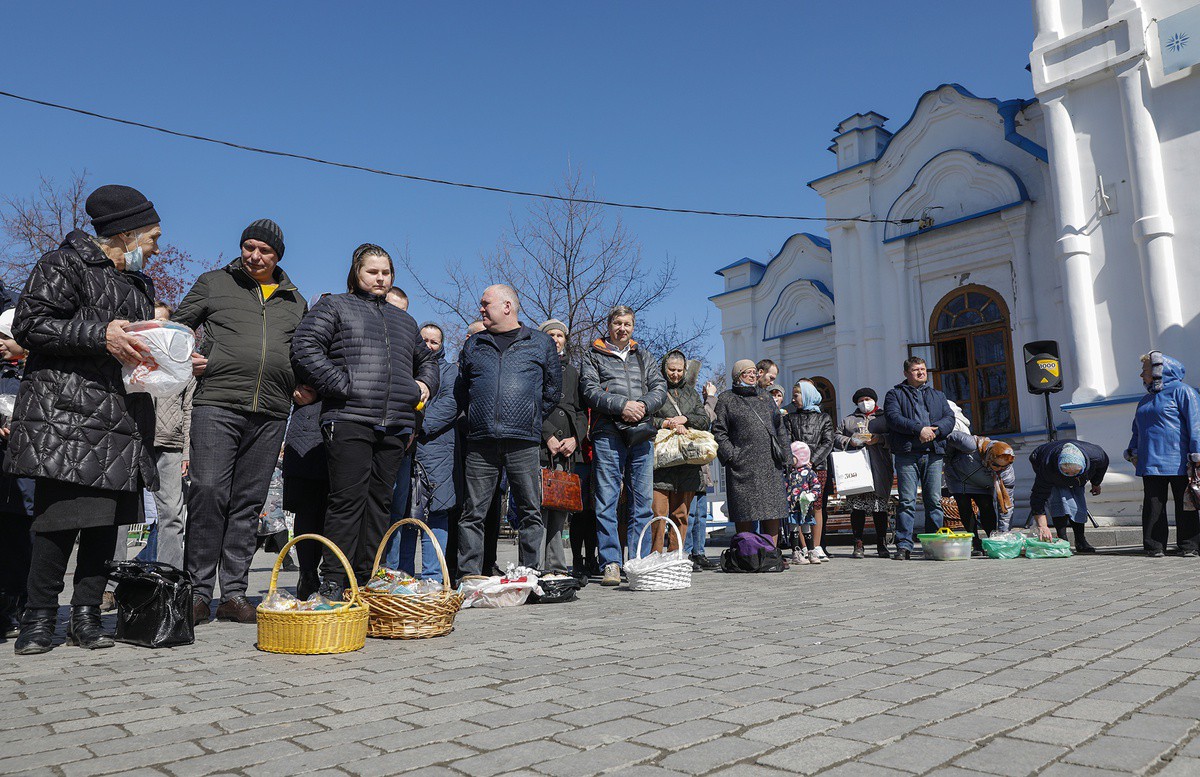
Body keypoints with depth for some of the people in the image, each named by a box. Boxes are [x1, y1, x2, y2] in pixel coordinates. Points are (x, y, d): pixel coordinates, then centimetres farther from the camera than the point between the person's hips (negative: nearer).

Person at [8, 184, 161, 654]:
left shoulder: (139, 283, 24)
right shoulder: (64, 265, 0)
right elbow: (29, 325, -9)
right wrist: (100, 334, -19)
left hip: (123, 422, 7)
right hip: (67, 414, -7)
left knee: (108, 519, 3)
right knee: (61, 516, -8)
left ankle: (86, 616, 10)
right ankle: (39, 620, 5)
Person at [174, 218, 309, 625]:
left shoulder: (294, 300, 20)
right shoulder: (214, 282, 12)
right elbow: (177, 325, 16)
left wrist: (308, 387, 10)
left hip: (271, 414, 3)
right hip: (217, 404, -3)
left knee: (248, 503, 5)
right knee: (208, 494, -10)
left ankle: (234, 593, 11)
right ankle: (198, 590, 0)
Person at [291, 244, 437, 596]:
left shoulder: (404, 320, 26)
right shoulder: (334, 307, 9)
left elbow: (426, 359, 39)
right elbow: (304, 348, -4)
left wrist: (425, 383, 18)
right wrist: (342, 385, -11)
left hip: (395, 425, 6)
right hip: (349, 420, -5)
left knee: (380, 502, 6)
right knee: (348, 501, -9)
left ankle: (365, 581, 13)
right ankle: (332, 583, -2)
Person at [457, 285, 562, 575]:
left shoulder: (541, 343, 11)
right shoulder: (474, 345, 18)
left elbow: (553, 391, 13)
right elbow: (462, 391, 24)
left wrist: (532, 420, 8)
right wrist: (479, 418, 15)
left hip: (523, 442, -2)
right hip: (480, 442, 2)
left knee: (531, 512, 0)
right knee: (473, 513, 1)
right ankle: (469, 575, 8)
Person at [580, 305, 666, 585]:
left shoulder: (644, 357, 23)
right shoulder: (593, 356, 12)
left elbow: (660, 388, 12)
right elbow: (590, 390, -2)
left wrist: (642, 405, -8)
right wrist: (622, 405, -14)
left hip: (641, 433, 3)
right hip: (608, 433, -3)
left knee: (643, 502, 2)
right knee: (607, 501, -6)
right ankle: (611, 564, -2)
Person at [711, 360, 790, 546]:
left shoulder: (765, 396, 20)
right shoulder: (726, 399, 6)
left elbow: (780, 428, 19)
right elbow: (718, 431, 0)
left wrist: (785, 455, 11)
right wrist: (731, 455, -11)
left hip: (771, 467, 5)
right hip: (743, 467, -4)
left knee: (773, 514, 3)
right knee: (745, 516, -2)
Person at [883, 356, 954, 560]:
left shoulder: (938, 396, 24)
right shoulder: (895, 394, 12)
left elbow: (949, 418, 10)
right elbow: (893, 417, -6)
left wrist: (934, 431, -10)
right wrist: (919, 429, -16)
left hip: (933, 453, 3)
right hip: (907, 454, -3)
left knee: (934, 501, 2)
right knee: (907, 501, -7)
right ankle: (904, 545, -5)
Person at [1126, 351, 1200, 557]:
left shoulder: (1181, 391, -1)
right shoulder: (1146, 400, 22)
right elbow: (1137, 430, 28)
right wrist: (1133, 451, 14)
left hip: (1177, 461, -6)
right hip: (1151, 462, 6)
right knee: (1153, 505, 2)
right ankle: (1154, 545, 5)